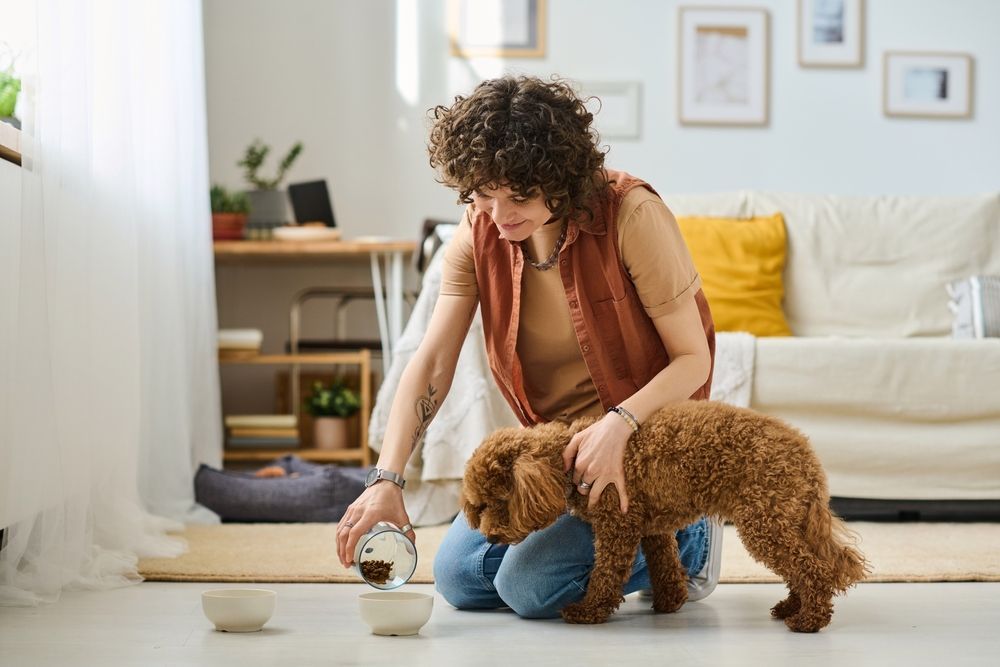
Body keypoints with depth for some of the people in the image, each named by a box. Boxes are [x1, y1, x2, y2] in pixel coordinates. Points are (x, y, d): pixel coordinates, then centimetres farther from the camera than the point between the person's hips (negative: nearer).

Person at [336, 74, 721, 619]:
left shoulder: (631, 215, -23)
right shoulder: (480, 232, -8)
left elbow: (693, 359, -19)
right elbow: (431, 364, -13)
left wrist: (619, 423, -37)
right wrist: (387, 481, -26)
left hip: (643, 434, -6)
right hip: (550, 436, 6)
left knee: (531, 584, -19)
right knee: (460, 576, -3)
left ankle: (683, 539, 5)